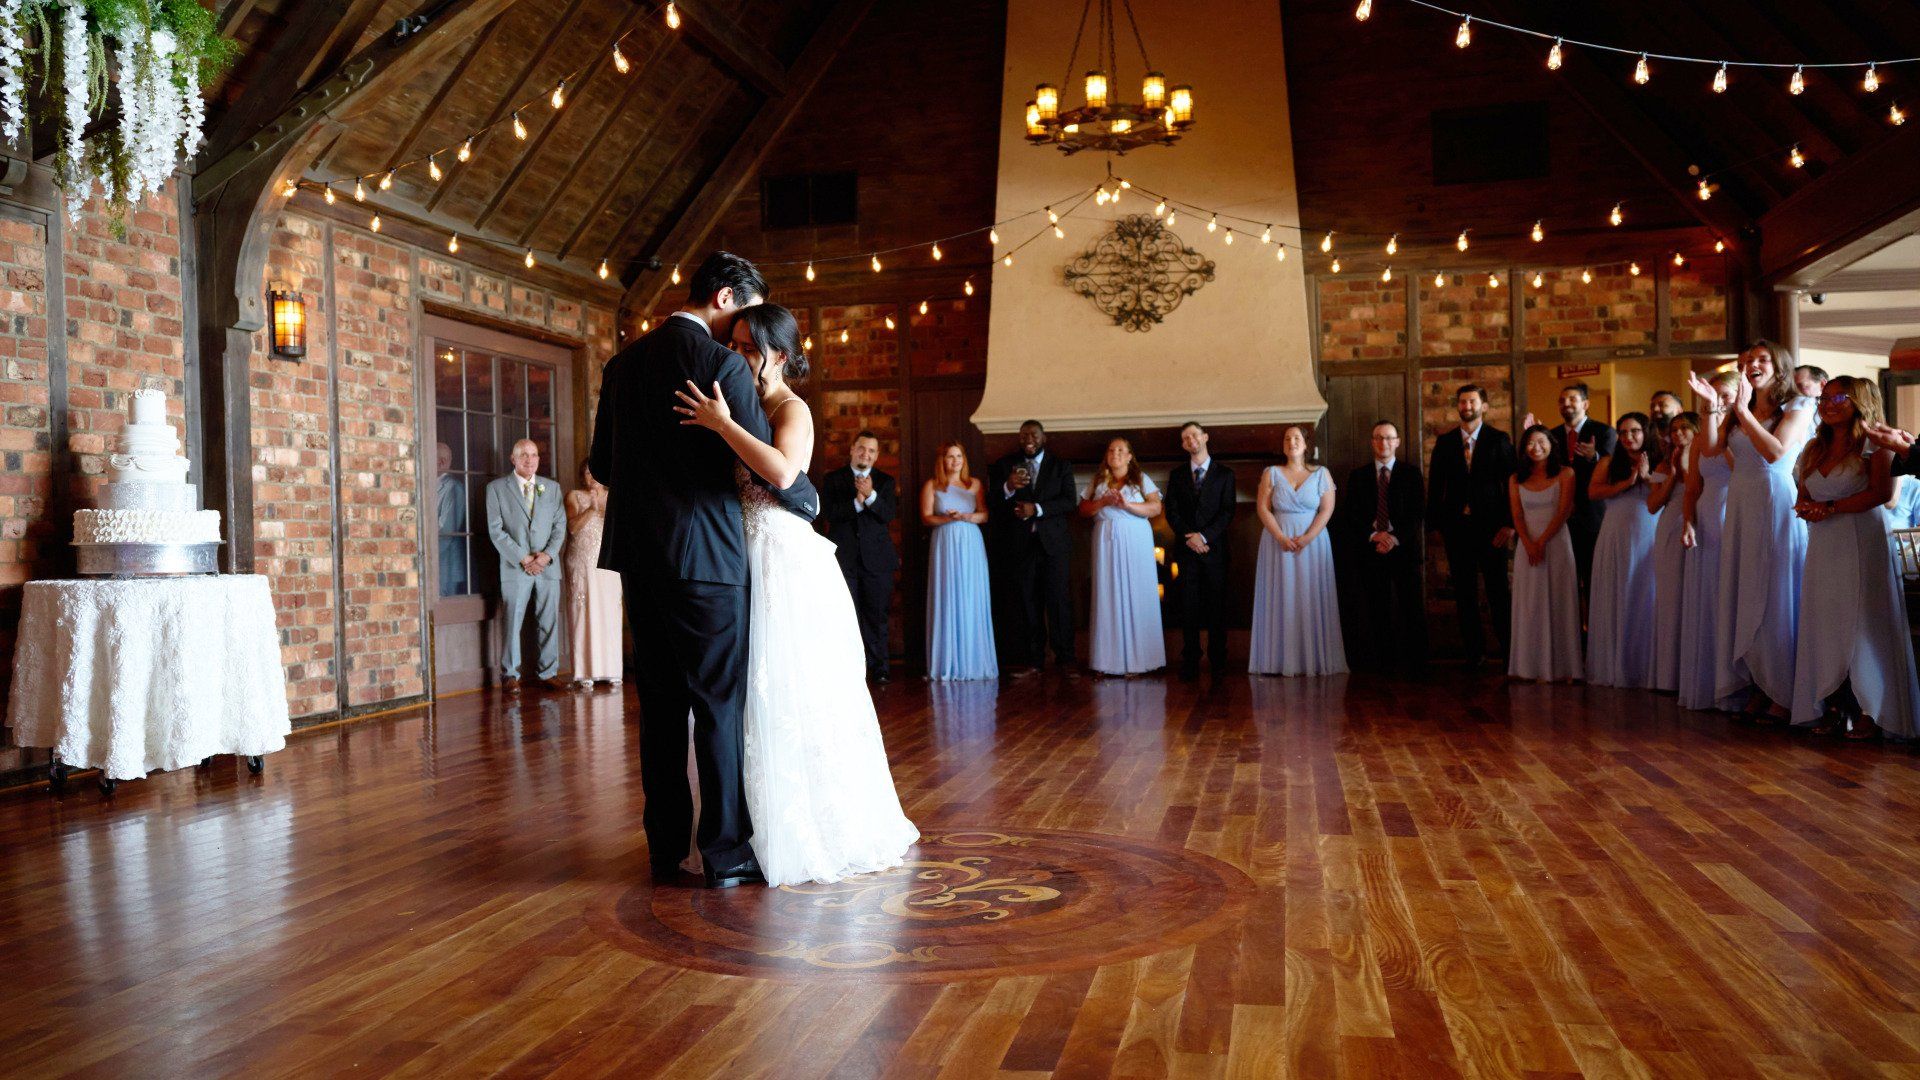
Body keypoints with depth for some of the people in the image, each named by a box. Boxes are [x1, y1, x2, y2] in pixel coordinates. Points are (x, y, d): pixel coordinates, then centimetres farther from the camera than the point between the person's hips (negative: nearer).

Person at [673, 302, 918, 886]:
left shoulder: (791, 409, -9)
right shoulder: (747, 408, 14)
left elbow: (782, 470, -28)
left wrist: (722, 424, -23)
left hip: (783, 560, -8)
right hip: (745, 559, 8)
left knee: (787, 695, -1)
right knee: (759, 694, 12)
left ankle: (816, 829, 12)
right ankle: (772, 826, 24)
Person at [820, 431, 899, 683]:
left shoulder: (885, 482, 11)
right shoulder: (833, 479, 7)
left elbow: (890, 513, -3)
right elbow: (827, 513, -6)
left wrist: (871, 496, -18)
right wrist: (856, 501, -15)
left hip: (877, 557, 1)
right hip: (844, 557, -1)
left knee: (877, 614, 3)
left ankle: (878, 667, 9)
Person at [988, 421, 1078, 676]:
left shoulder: (1060, 466, 9)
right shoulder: (1004, 465, 10)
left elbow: (1069, 502, -2)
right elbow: (992, 503, 3)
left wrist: (1037, 509, -14)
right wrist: (1008, 488, -17)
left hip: (1053, 542, 0)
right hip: (1019, 544, 1)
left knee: (1059, 599, -4)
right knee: (1026, 602, 1)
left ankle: (1065, 658, -1)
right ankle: (1031, 658, 6)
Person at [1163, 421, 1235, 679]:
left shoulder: (1224, 474, 7)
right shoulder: (1176, 475, 13)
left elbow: (1227, 512, -1)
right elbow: (1171, 511, 5)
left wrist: (1204, 536, -13)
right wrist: (1189, 537, -9)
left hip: (1214, 548, -1)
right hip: (1186, 549, 1)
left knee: (1217, 606, 0)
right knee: (1188, 607, -1)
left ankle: (1218, 662, 4)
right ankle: (1190, 662, 2)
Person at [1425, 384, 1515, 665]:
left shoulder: (1499, 439, 2)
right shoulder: (1444, 442, 8)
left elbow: (1511, 482, -2)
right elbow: (1435, 485, 8)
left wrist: (1509, 523, -10)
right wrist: (1436, 522, 2)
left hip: (1490, 524, -2)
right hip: (1456, 525, 2)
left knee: (1498, 590, 2)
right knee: (1464, 592, 6)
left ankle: (1508, 649, 11)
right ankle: (1474, 650, 14)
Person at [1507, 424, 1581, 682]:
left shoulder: (1565, 474, 2)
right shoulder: (1516, 479, 11)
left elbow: (1564, 512, -6)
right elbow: (1517, 516, 4)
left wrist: (1542, 541, -13)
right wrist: (1528, 544, -11)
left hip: (1557, 543, -3)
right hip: (1528, 546, 3)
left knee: (1559, 603, -1)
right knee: (1532, 606, 1)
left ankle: (1563, 666, 2)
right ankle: (1538, 667, 4)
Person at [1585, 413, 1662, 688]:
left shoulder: (1660, 464, 6)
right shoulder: (1609, 464, 10)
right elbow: (1593, 492, -6)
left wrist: (1648, 477, -13)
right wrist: (1628, 482, -11)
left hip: (1647, 541, -1)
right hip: (1614, 541, 1)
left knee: (1645, 601, 0)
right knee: (1615, 602, 3)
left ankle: (1645, 669, 5)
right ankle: (1614, 668, 7)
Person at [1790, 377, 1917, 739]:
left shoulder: (1874, 443, -2)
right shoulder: (1814, 449, 17)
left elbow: (1881, 493, -13)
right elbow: (1802, 497, 19)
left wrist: (1831, 508, -14)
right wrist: (1805, 509, -3)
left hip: (1863, 543, -6)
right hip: (1823, 546, 6)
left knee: (1863, 624, -8)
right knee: (1826, 627, 1)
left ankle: (1870, 713, -4)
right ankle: (1834, 710, 3)